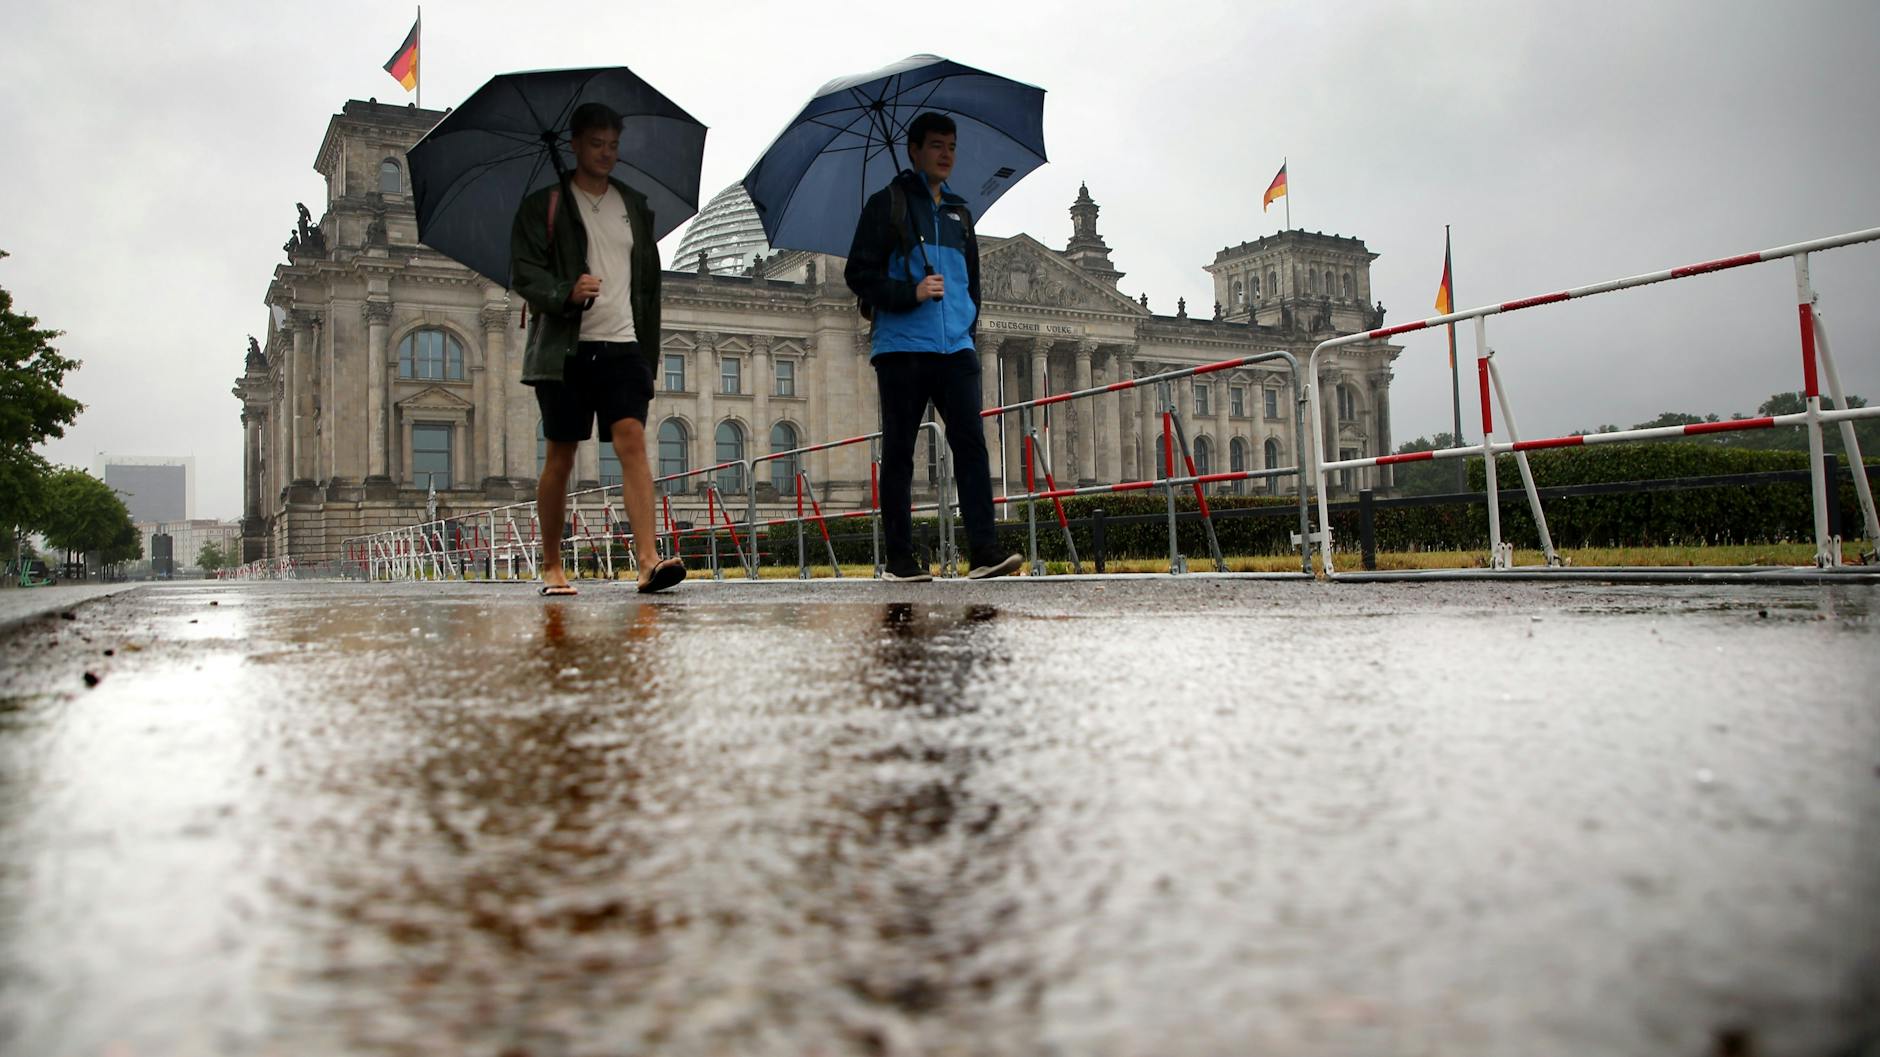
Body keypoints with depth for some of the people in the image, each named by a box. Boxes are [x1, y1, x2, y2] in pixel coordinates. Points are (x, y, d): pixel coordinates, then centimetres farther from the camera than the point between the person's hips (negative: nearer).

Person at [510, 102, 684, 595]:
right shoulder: (543, 206, 6)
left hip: (622, 346, 2)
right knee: (560, 456, 2)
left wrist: (649, 351, 14)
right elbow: (523, 273, -4)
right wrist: (567, 293, -24)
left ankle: (648, 560, -23)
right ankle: (552, 566, 14)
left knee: (632, 442, -14)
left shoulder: (635, 207, 17)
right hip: (566, 350, -2)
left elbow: (649, 282, 19)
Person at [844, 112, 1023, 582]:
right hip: (902, 348, -4)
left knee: (971, 443, -8)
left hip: (956, 348, 4)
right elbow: (859, 274, -2)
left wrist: (970, 322, 15)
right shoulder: (888, 203, 5)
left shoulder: (959, 212, 21)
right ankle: (901, 559, 4)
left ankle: (983, 551, -12)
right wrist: (911, 293, -16)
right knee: (899, 452, -1)